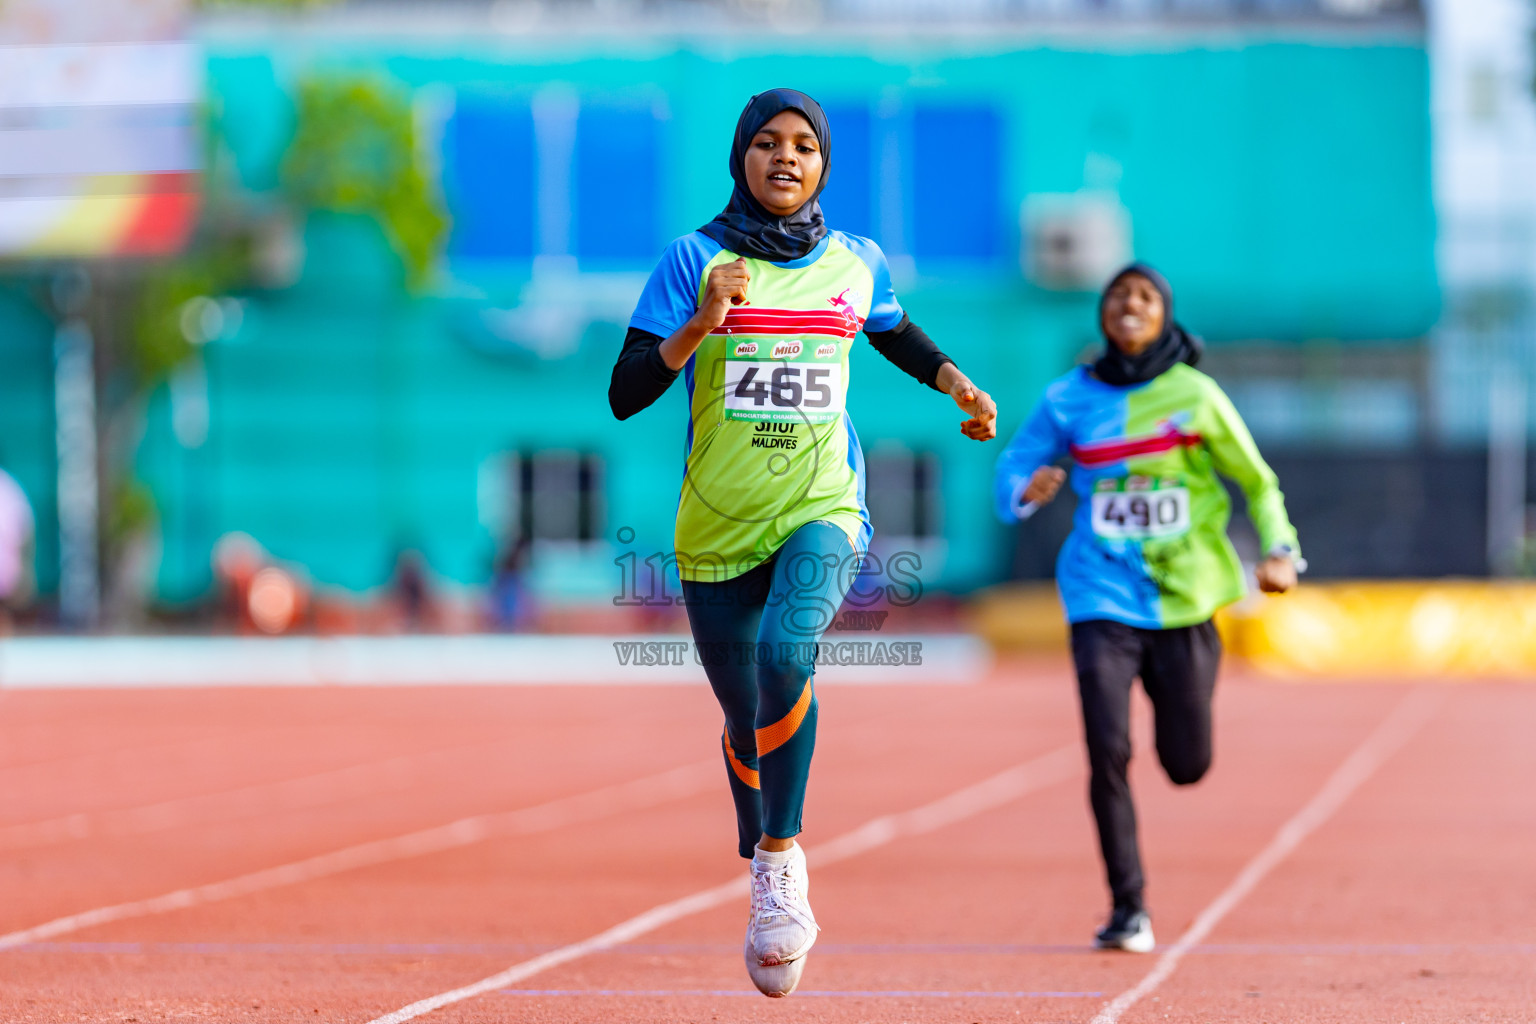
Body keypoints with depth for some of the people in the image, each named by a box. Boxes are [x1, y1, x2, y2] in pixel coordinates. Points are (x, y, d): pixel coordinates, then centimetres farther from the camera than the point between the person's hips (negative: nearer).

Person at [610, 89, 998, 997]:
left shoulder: (857, 264, 6)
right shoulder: (696, 260, -3)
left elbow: (895, 334, 30)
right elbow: (625, 395, -10)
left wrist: (958, 383, 20)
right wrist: (699, 326, -22)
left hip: (823, 513, 0)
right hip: (717, 530, 1)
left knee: (784, 654, -31)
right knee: (747, 724, 10)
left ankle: (784, 859, -17)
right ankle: (767, 886, 37)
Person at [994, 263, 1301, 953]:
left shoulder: (1194, 395, -1)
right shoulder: (1069, 399, 2)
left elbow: (1256, 481, 8)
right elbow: (1012, 470, 7)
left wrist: (1280, 550, -7)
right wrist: (1027, 490, -17)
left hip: (1183, 599, 0)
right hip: (1103, 598, 0)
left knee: (1187, 765, 6)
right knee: (1108, 752, -15)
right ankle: (1129, 909, -2)